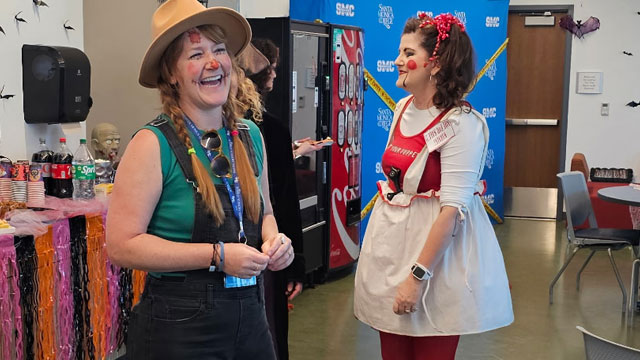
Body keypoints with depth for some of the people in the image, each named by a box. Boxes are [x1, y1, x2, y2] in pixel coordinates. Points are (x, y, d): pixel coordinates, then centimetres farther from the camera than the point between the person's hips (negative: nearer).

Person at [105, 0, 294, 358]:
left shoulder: (250, 135, 4)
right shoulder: (153, 144, -13)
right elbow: (121, 245, -17)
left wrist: (273, 239, -4)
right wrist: (217, 256, -20)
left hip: (250, 315, 6)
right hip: (178, 323, -5)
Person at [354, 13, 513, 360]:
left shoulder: (461, 123, -17)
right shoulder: (403, 108, 6)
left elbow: (452, 208, -22)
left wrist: (418, 276, -24)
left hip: (435, 249, -7)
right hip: (391, 243, 7)